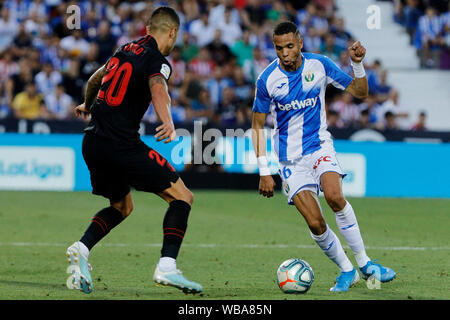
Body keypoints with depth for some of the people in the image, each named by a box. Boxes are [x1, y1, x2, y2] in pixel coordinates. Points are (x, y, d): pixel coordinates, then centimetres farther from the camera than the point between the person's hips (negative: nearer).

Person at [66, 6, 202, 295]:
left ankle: (81, 249, 4)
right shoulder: (156, 60, -6)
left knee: (122, 206, 25)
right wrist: (168, 123, -47)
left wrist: (87, 106, 56)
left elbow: (95, 79, 35)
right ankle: (167, 266, -16)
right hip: (122, 145, -8)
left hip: (92, 142, 8)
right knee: (182, 197, -2)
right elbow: (157, 88, -29)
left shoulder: (127, 50, 17)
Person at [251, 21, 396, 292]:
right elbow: (258, 125, 2)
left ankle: (364, 263, -17)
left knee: (334, 196, -29)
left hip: (320, 146, 0)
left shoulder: (319, 65, -5)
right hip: (291, 158, 0)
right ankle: (347, 271, 7)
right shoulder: (267, 80, -9)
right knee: (315, 223, -14)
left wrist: (358, 64, -16)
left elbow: (360, 92, 4)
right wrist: (264, 171, -3)